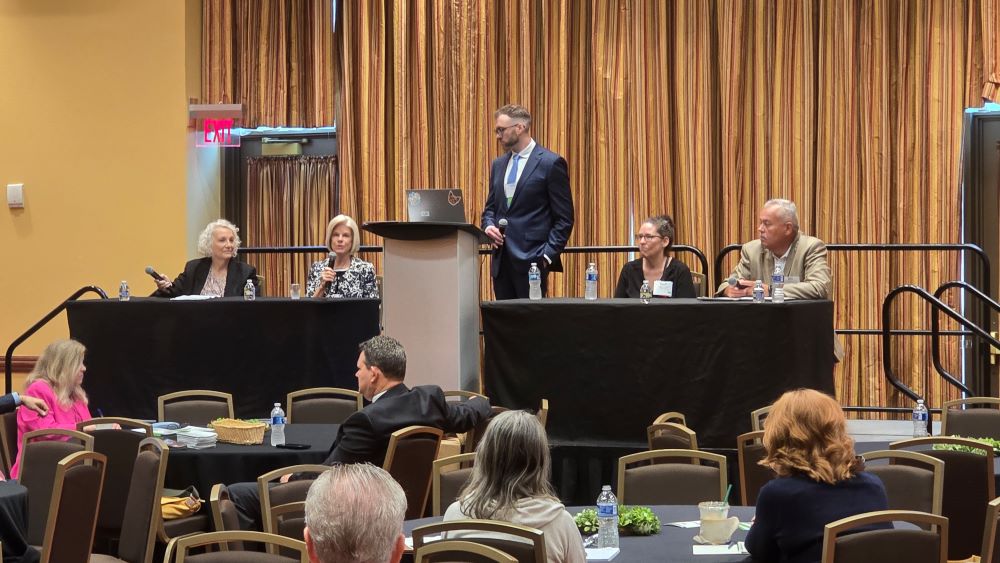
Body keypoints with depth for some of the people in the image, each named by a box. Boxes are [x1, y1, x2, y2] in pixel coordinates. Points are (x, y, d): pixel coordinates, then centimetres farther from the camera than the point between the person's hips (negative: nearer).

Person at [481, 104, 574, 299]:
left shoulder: (551, 163, -5)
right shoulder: (498, 164, 16)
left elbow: (564, 219, -5)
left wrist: (547, 256, -12)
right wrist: (489, 226, 1)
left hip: (531, 260, -6)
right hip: (501, 259, 6)